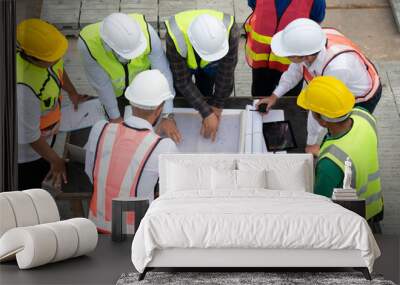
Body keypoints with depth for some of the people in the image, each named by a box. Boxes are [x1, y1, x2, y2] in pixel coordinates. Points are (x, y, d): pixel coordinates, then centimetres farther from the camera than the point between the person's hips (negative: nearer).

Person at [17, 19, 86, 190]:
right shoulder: (23, 87, -46)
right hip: (26, 148, -7)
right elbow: (28, 135, -31)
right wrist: (55, 160, -18)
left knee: (42, 172, 35)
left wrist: (72, 92, 17)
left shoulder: (45, 48, -23)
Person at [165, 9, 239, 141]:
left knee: (205, 97, 11)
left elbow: (226, 74, -29)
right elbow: (183, 82, -34)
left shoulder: (230, 31, -43)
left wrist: (216, 108, -21)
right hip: (181, 62, -1)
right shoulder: (175, 37, -45)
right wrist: (207, 114, -33)